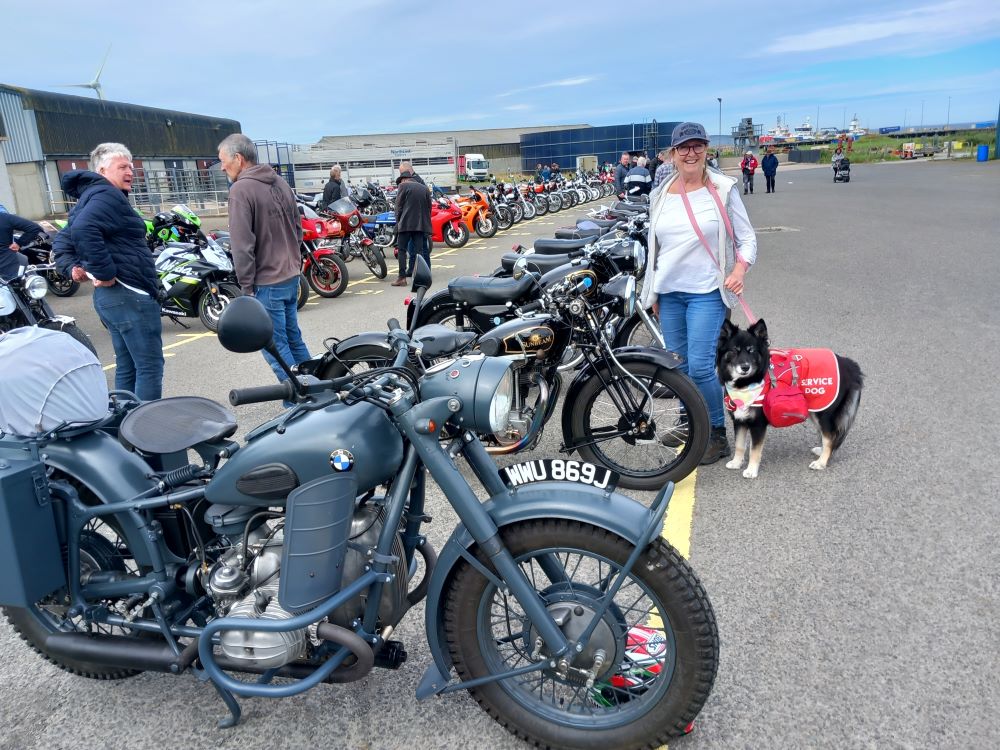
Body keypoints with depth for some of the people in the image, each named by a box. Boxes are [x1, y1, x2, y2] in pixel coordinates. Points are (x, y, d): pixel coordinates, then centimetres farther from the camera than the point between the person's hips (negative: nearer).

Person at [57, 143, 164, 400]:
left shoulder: (89, 198, 22)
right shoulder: (108, 195, -11)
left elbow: (62, 240, 26)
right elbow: (83, 230, -29)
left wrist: (72, 266, 10)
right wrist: (105, 272, -23)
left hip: (112, 296, 10)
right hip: (129, 294, -10)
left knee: (128, 367, 15)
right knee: (150, 366, -8)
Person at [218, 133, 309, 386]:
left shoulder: (241, 189, -14)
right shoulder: (280, 183, 10)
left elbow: (242, 245, -18)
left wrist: (246, 286, -11)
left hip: (267, 282, -8)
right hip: (291, 277, 8)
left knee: (275, 347, 0)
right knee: (294, 339, 17)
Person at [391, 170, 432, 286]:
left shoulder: (403, 186, 2)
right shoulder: (424, 188, 17)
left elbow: (399, 207, -3)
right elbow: (429, 208, 15)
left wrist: (398, 222, 6)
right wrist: (427, 226, 17)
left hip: (406, 223, -4)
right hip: (421, 224, 4)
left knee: (402, 249, 0)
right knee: (419, 250, 5)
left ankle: (402, 277, -6)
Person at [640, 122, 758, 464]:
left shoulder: (723, 189, -1)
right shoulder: (662, 195, 10)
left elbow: (747, 238, 1)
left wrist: (739, 270, -17)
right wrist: (653, 292, 15)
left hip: (706, 292, -4)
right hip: (669, 293, 4)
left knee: (700, 366, -12)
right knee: (678, 364, 11)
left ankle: (717, 434, 4)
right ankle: (688, 421, 30)